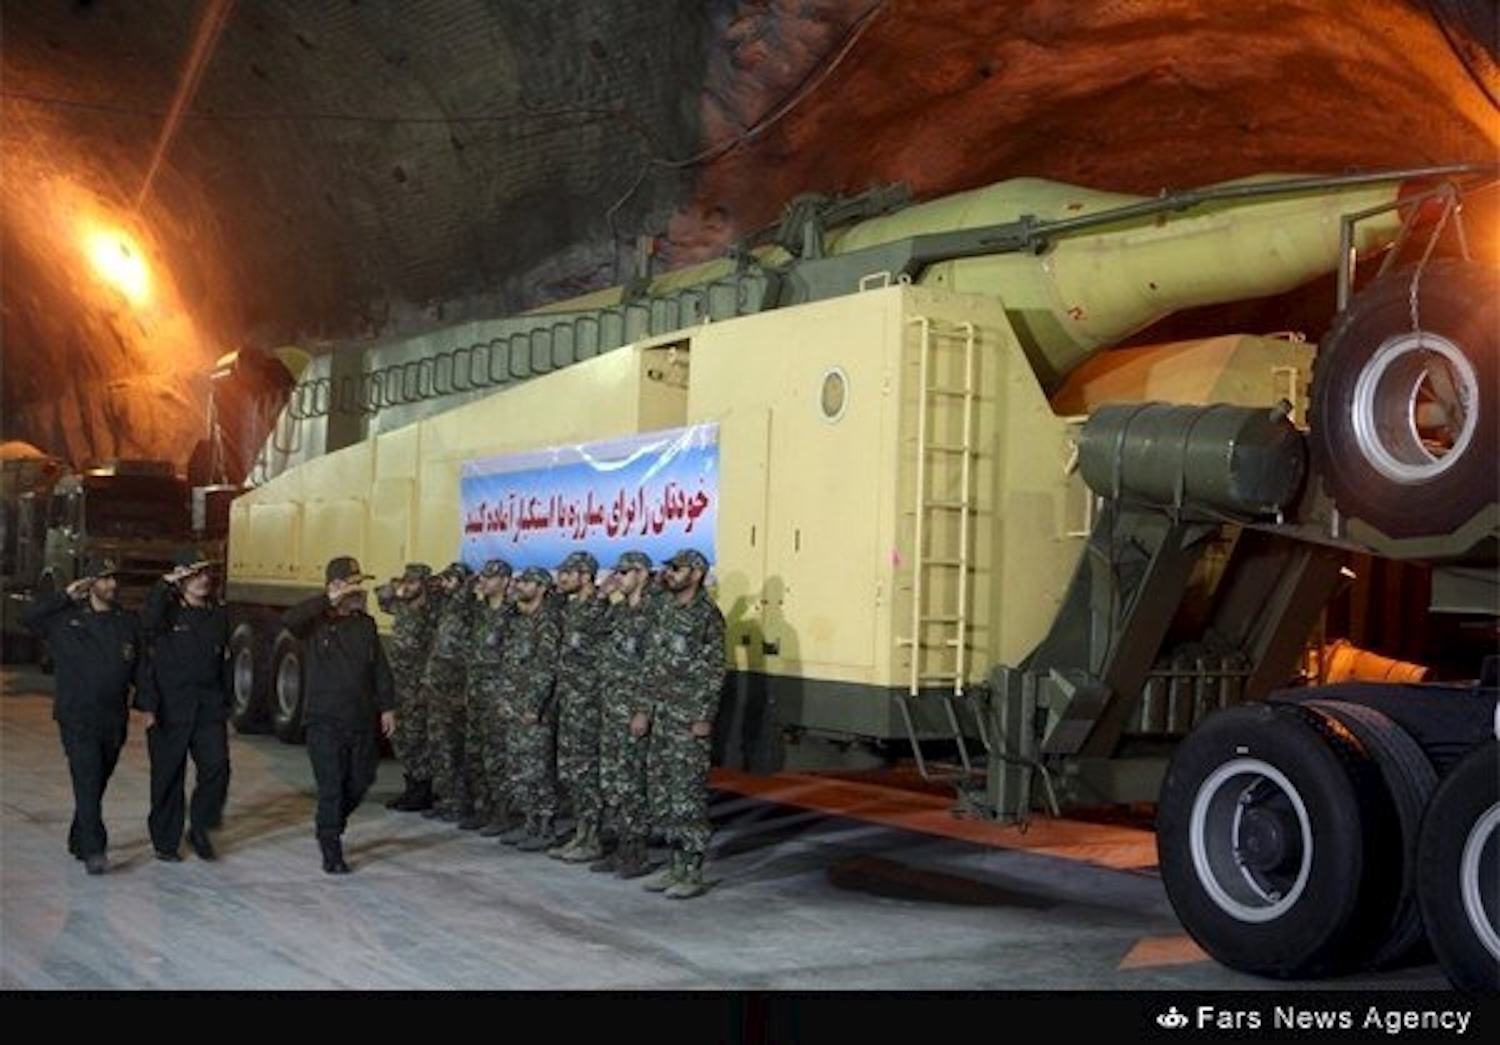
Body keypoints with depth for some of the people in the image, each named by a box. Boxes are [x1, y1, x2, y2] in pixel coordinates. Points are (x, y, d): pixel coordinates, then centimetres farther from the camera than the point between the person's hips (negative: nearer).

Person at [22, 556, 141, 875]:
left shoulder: (129, 623, 8)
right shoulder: (66, 620, 2)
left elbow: (140, 669, 10)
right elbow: (28, 616, -6)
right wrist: (65, 596, -8)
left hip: (115, 720, 4)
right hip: (77, 718, -4)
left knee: (97, 785, 13)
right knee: (87, 783, -13)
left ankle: (80, 841, 30)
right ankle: (94, 851, -16)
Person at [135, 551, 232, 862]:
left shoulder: (219, 615, 11)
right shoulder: (167, 611, -3)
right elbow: (147, 628, -26)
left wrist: (226, 704, 14)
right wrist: (164, 585, -31)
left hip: (209, 708, 3)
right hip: (169, 710, -3)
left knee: (217, 767, -10)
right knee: (168, 776, 5)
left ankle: (200, 829, 9)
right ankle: (165, 842, 18)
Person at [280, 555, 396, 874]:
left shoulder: (365, 624, 9)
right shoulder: (314, 623, -5)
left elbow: (381, 668, 12)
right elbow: (287, 619, -28)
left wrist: (387, 706, 6)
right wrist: (329, 600, -28)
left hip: (362, 720, 5)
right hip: (325, 721, -5)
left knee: (360, 782, 14)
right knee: (331, 788, -3)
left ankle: (329, 827, 39)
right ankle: (331, 853, 8)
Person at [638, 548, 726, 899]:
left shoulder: (707, 614, -10)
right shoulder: (664, 611, 12)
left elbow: (714, 670, -12)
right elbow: (652, 665, 15)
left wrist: (705, 717, -16)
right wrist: (645, 709, 11)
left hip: (690, 716, -8)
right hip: (662, 713, 8)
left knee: (689, 792, -5)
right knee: (661, 789, 10)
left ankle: (693, 873, 2)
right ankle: (676, 864, 20)